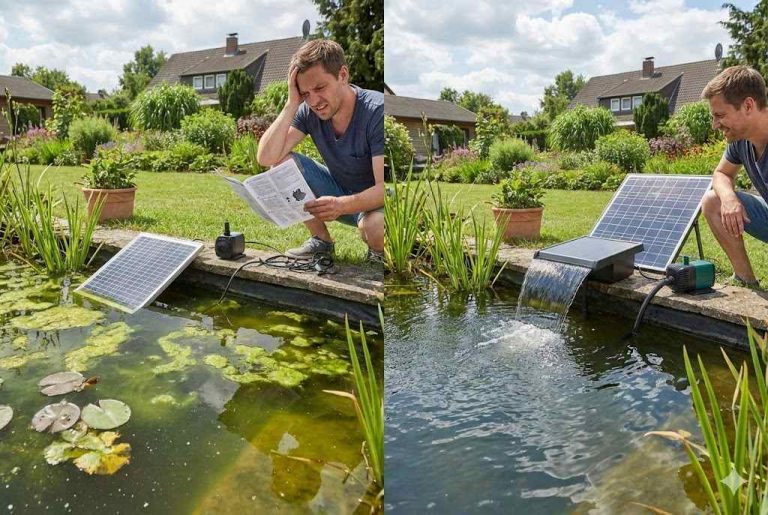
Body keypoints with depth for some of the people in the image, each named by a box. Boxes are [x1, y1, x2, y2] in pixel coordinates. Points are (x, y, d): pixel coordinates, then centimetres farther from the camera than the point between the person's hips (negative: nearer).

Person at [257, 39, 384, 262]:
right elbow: (266, 158, -17)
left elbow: (384, 187, -31)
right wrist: (292, 104, -22)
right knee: (285, 162, -13)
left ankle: (378, 253, -1)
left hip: (373, 201, -5)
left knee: (375, 226, -40)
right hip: (339, 192, 6)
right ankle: (321, 241, 1)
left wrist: (342, 205, -49)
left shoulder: (377, 111, -25)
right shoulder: (308, 111, -9)